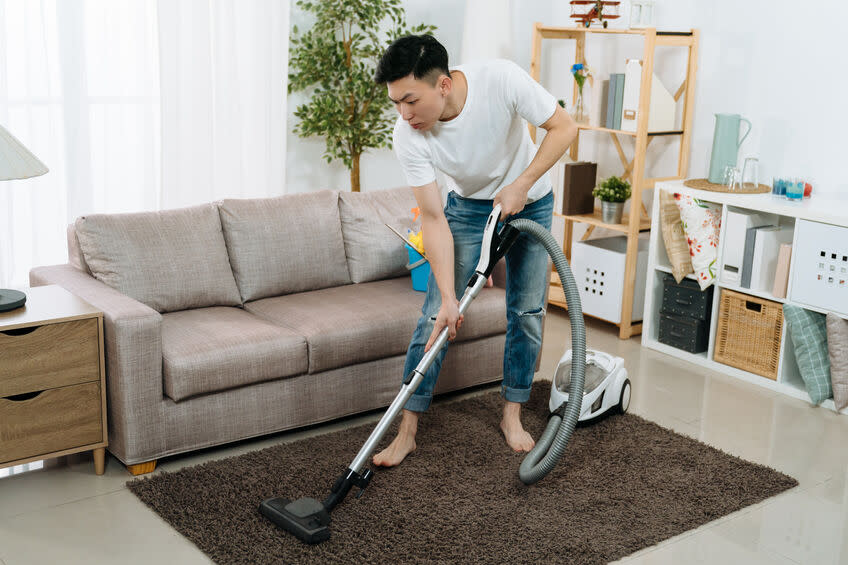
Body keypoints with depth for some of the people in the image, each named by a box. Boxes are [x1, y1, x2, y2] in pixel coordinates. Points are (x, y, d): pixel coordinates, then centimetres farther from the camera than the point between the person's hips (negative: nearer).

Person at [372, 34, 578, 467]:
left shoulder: (501, 80, -34)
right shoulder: (407, 137, -29)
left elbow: (563, 127, -20)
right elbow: (434, 220, -25)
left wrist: (521, 186, -27)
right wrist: (448, 297, -30)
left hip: (530, 202, 0)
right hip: (468, 207, 0)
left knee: (527, 313, 3)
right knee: (435, 315, -7)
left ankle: (512, 416, 21)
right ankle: (407, 430, 1)